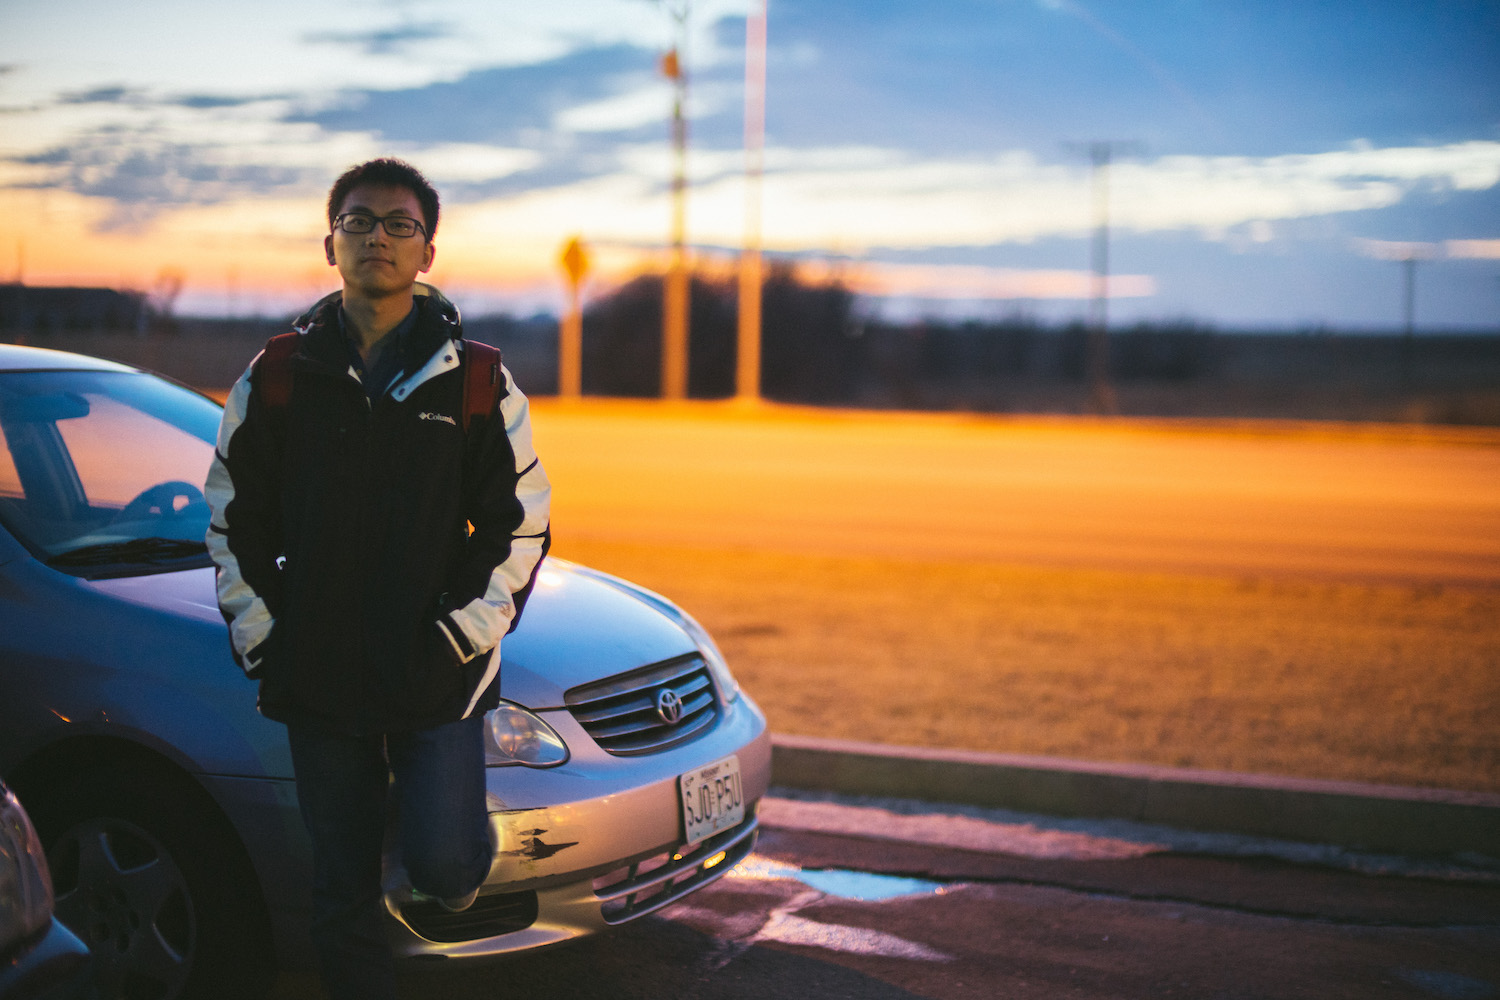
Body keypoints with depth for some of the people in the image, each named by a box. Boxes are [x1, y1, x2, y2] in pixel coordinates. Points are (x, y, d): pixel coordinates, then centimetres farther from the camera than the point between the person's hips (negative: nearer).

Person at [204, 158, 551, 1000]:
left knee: (442, 866, -11)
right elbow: (235, 521, 10)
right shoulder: (277, 378, 4)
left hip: (438, 679, -2)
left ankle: (470, 848, 23)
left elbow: (520, 526, 2)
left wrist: (464, 635, -6)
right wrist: (260, 637, 1)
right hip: (320, 682, 2)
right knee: (344, 895, 7)